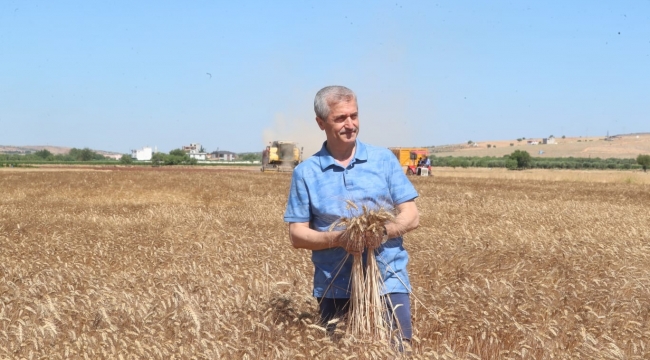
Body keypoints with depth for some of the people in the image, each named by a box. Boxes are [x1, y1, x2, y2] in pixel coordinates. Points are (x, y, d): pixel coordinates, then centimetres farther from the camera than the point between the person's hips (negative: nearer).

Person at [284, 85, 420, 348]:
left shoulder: (384, 159, 4)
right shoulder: (306, 172, 2)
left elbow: (411, 216, 3)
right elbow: (297, 235, 0)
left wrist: (384, 231, -18)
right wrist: (337, 239, -18)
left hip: (388, 280, 0)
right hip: (334, 287, 1)